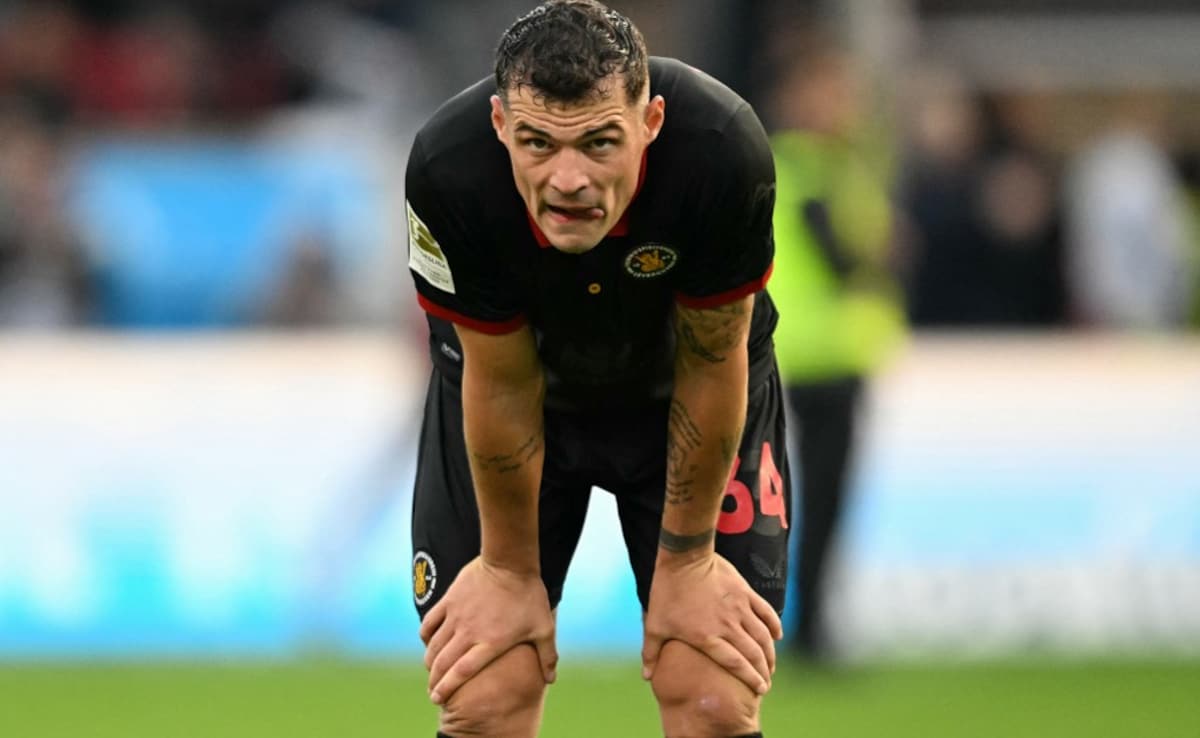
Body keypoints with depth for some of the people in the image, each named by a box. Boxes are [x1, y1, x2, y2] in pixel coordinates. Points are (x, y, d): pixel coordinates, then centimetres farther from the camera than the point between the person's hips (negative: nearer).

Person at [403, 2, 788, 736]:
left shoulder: (724, 154, -38)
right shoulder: (450, 172, -36)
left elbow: (711, 369, -21)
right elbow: (500, 381, -20)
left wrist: (684, 562, -10)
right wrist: (511, 571, -7)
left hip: (682, 393, 0)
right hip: (533, 392, 0)